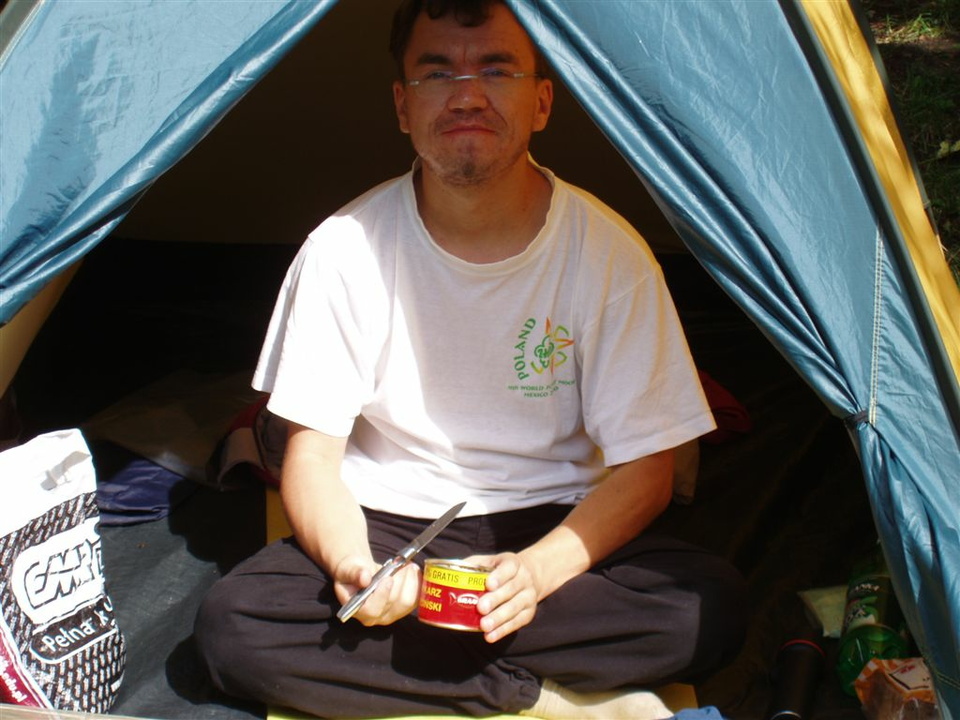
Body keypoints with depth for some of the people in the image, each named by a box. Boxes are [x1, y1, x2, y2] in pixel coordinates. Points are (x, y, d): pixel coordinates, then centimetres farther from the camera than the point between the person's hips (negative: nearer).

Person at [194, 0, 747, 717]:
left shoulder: (609, 252, -12)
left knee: (714, 606, -26)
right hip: (386, 522, 1)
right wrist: (353, 565, -28)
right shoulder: (344, 249, -10)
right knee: (231, 625, -26)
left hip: (553, 529, 0)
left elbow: (643, 468, -8)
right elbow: (313, 452, -6)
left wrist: (541, 569, -26)